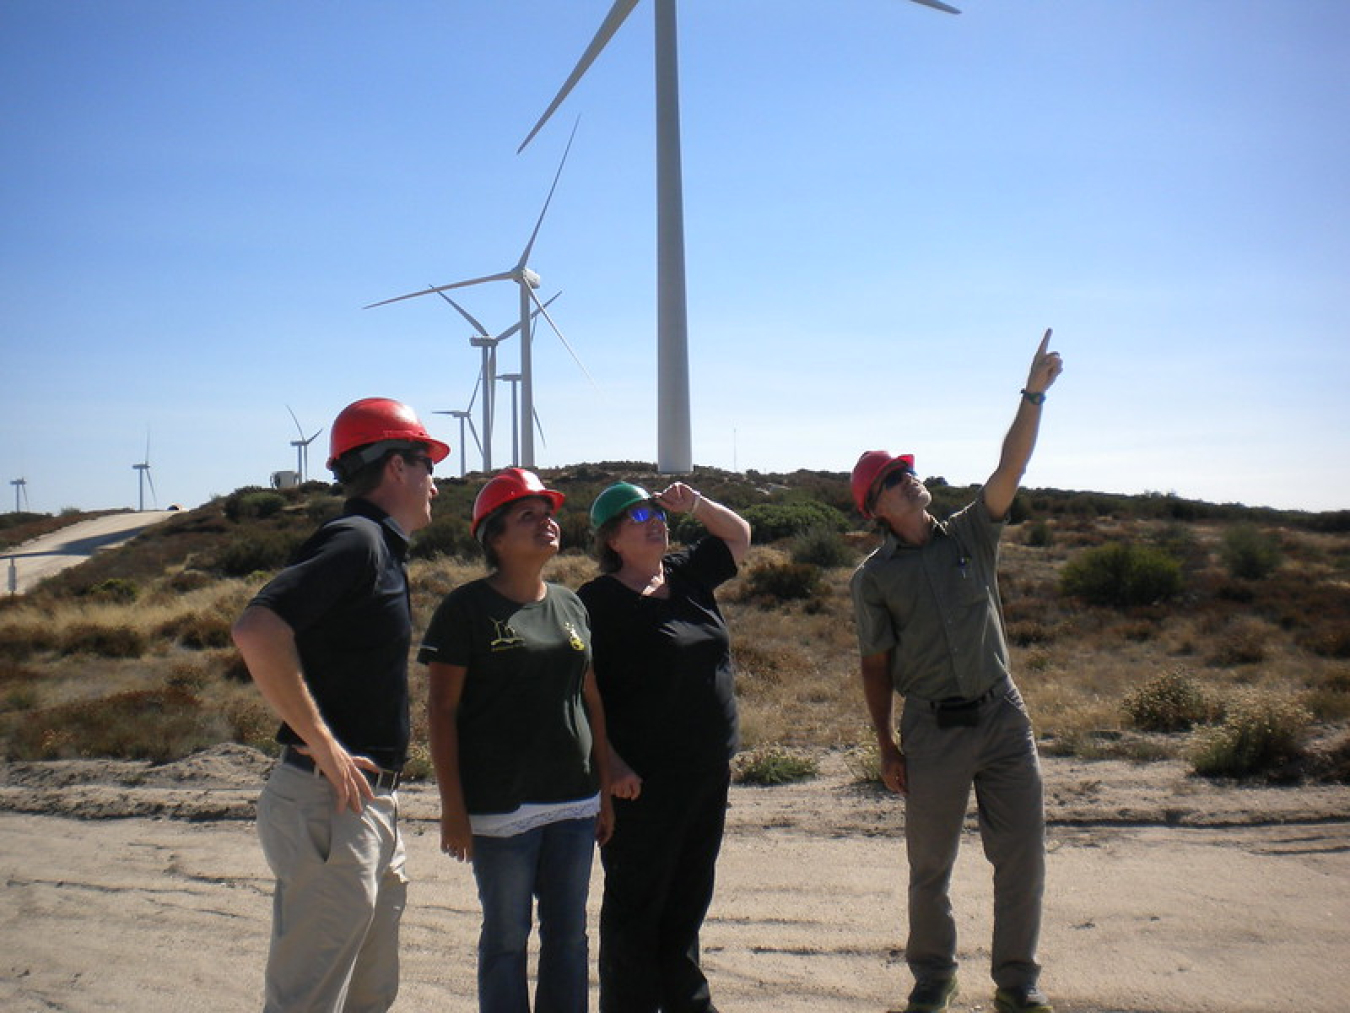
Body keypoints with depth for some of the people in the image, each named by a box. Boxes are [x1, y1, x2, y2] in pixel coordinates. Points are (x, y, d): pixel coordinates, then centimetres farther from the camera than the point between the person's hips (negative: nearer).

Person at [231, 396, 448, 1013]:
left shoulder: (380, 547, 15)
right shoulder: (356, 539, -15)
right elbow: (257, 631, -28)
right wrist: (325, 747, -23)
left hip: (370, 799, 10)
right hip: (332, 802, -10)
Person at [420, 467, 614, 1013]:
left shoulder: (570, 605, 10)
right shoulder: (468, 607, -6)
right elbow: (442, 709, -7)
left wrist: (605, 792, 12)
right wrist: (453, 808, -11)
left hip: (574, 804, 5)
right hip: (501, 807, -5)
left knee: (569, 935, 13)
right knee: (506, 938, 7)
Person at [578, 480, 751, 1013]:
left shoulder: (687, 574, 8)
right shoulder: (598, 600, -11)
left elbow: (738, 535, 23)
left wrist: (694, 504, 5)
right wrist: (611, 764, -19)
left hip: (710, 771, 7)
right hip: (644, 780, -7)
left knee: (689, 899, 20)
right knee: (636, 904, 5)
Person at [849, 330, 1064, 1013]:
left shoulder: (970, 536, 5)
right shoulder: (874, 577, -1)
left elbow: (1010, 468, -5)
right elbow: (876, 664, 1)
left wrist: (1034, 394, -13)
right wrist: (885, 746, -2)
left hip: (1003, 718, 2)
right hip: (932, 730, -2)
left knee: (1022, 858, 6)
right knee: (929, 867, 10)